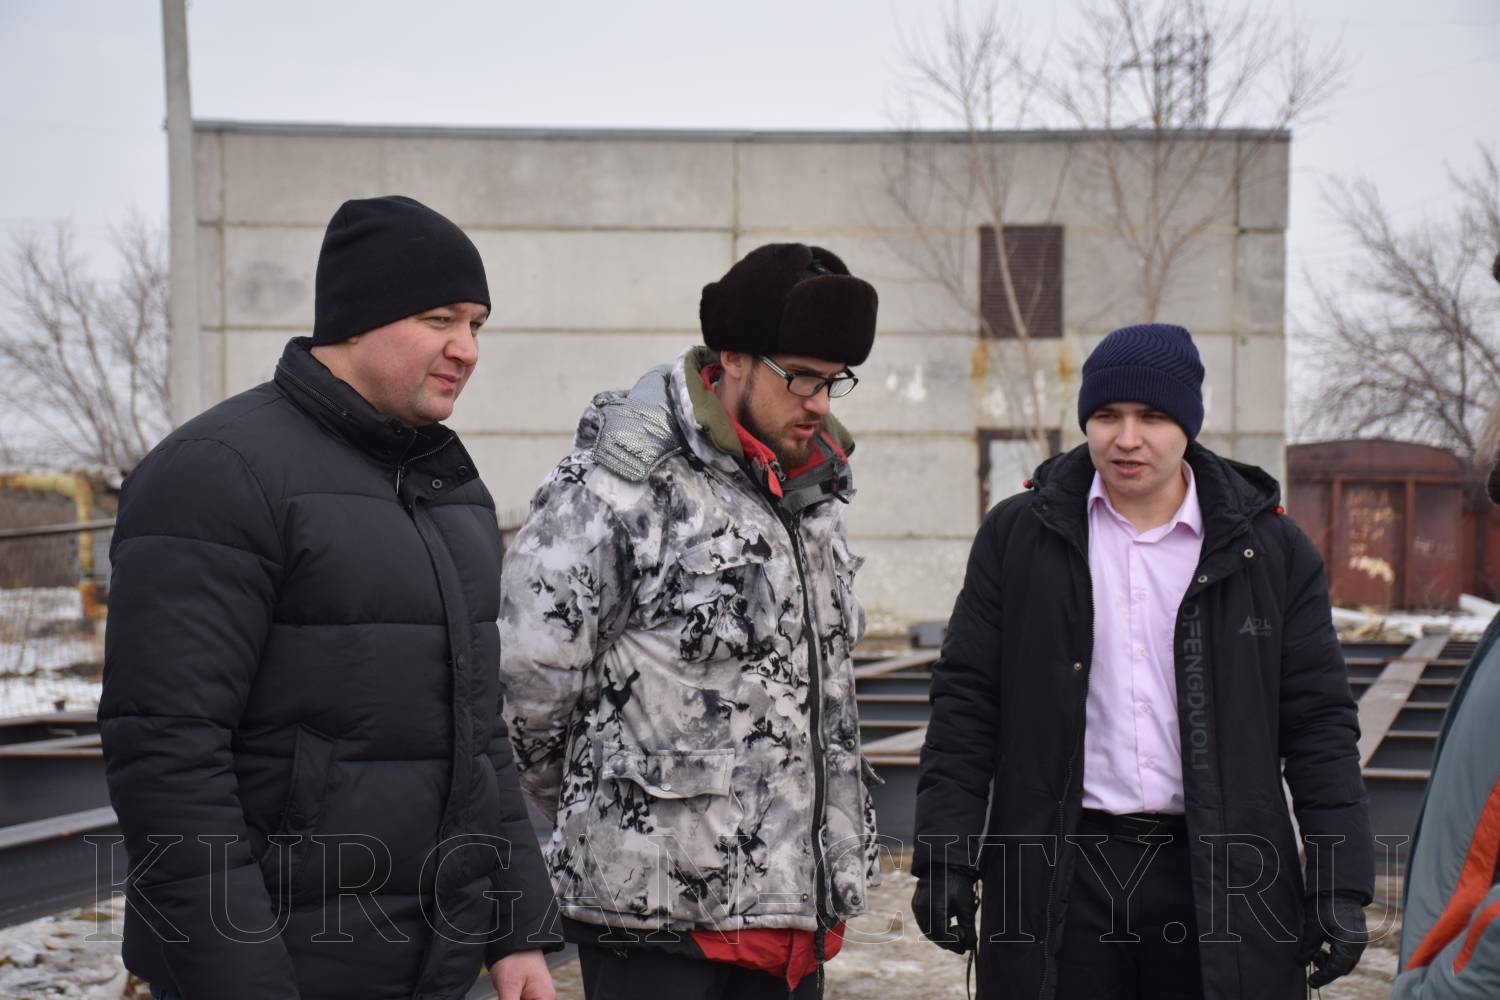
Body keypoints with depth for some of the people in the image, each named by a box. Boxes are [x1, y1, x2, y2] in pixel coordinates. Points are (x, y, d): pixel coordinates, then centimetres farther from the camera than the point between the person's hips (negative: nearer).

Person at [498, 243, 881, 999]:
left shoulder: (811, 490, 14)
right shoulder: (623, 484, -12)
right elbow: (526, 682, -13)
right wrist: (598, 814, 2)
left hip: (796, 904, 8)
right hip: (658, 908, -8)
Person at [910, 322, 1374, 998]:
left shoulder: (1270, 548, 5)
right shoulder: (1017, 536, 6)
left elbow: (1318, 721, 5)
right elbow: (965, 703, 5)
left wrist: (1341, 889, -2)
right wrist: (945, 858, -3)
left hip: (1218, 871, 0)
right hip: (1058, 878, 0)